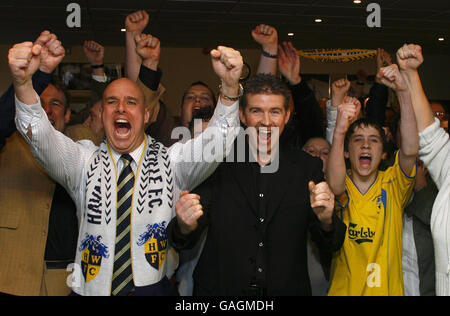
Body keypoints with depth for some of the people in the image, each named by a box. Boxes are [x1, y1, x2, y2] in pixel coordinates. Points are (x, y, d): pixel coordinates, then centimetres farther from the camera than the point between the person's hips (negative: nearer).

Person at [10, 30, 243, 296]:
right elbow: (41, 137, -9)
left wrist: (230, 86, -27)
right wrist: (23, 82, -27)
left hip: (155, 288, 0)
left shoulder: (172, 162, 5)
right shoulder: (84, 161, 7)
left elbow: (216, 141, -10)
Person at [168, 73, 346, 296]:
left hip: (287, 288, 2)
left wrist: (326, 220, -26)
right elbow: (184, 242, -11)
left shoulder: (308, 167, -4)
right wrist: (186, 226, -33)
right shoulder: (215, 163, -8)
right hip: (221, 290, -1)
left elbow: (331, 244, -5)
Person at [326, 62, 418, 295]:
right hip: (343, 289, 0)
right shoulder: (343, 187, -4)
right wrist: (339, 131, -42)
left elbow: (410, 150, -20)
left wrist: (403, 91, -29)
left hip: (389, 289, 1)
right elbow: (334, 186, -28)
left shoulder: (393, 185, -2)